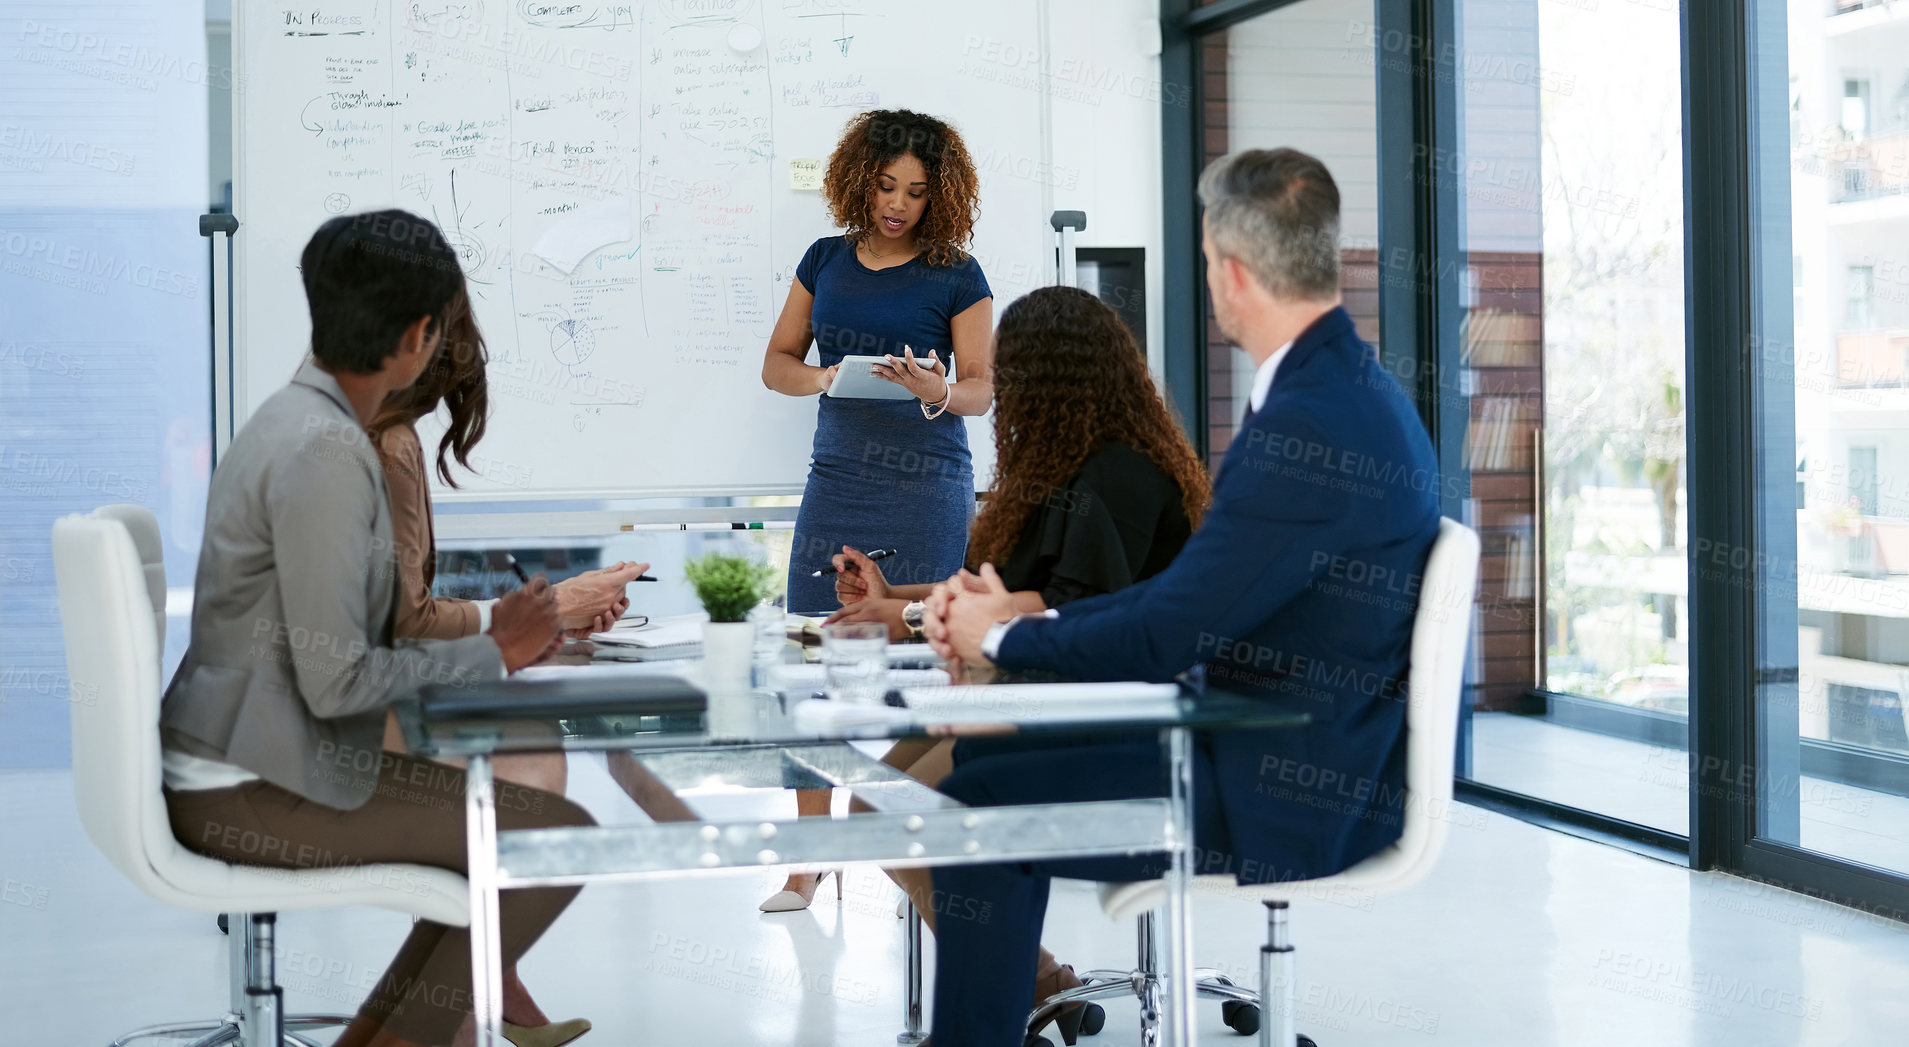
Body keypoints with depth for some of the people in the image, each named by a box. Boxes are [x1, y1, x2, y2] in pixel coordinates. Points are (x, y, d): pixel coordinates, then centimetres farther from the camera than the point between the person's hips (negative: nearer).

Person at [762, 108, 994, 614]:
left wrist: (938, 393, -24)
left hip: (926, 483, -3)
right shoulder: (825, 260, 10)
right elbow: (776, 364, 11)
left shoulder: (957, 275, 0)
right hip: (834, 480, 3)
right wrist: (824, 378, -10)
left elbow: (981, 388, -1)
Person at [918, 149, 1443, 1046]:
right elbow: (1193, 592, 12)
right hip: (1310, 758, 10)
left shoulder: (1310, 425, -24)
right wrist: (1020, 617, 6)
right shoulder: (1345, 385, 9)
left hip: (1288, 795, -10)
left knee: (977, 807, -10)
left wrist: (1001, 637, -5)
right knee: (992, 754, 15)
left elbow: (1168, 634, -22)